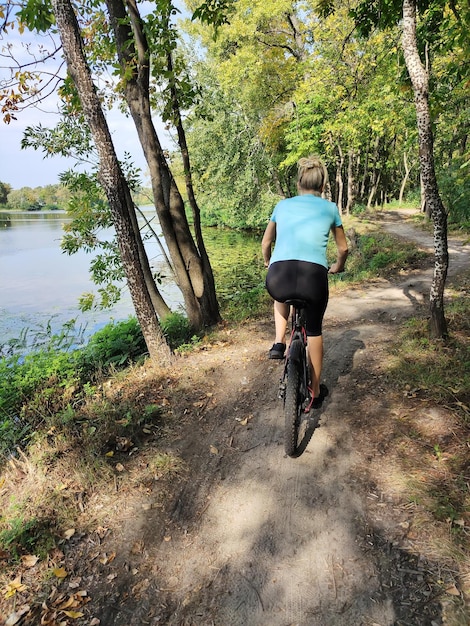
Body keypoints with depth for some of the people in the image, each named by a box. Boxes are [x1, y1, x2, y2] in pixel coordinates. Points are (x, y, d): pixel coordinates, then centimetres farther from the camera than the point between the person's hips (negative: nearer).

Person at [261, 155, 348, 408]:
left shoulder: (283, 205, 22)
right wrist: (337, 267, 50)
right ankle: (316, 391, 36)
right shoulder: (330, 208, 19)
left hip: (278, 278, 1)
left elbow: (266, 242, 33)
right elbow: (343, 248, 29)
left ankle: (279, 343, 25)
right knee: (314, 331, 25)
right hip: (313, 276, -1)